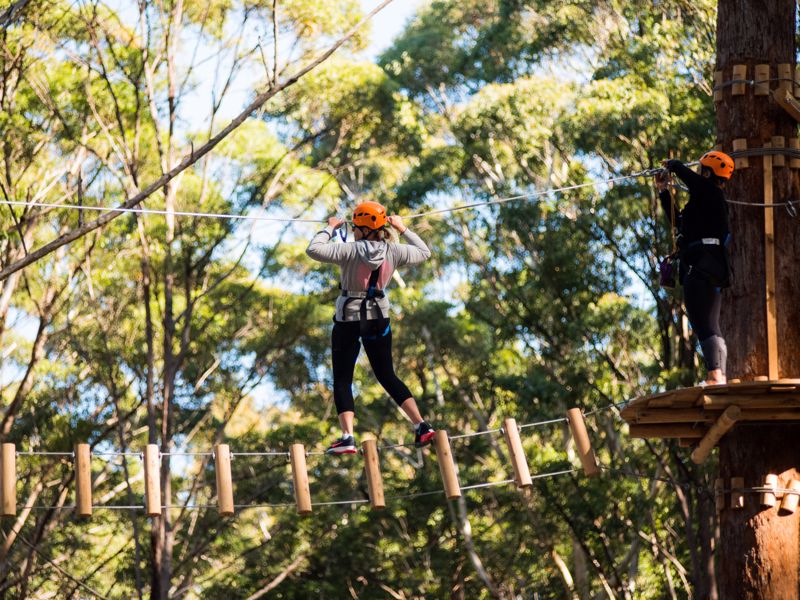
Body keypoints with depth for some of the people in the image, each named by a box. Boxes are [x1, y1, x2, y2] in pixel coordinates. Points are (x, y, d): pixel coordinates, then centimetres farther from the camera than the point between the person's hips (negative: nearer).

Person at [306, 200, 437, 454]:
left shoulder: (351, 250, -19)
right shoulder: (394, 252, -5)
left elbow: (314, 250, -22)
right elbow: (423, 252, 12)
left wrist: (330, 228, -7)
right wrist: (402, 228, 19)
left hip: (348, 318, -4)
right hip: (379, 318, 4)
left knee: (342, 380, 2)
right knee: (387, 376, 16)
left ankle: (347, 437, -11)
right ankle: (421, 425, 6)